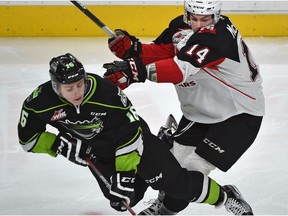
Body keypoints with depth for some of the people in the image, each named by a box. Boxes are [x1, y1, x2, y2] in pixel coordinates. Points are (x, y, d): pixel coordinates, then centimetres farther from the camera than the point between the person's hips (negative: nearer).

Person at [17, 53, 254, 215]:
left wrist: (124, 171, -26)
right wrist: (61, 146, -22)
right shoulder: (40, 102, -24)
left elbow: (129, 135, -26)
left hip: (131, 136, -4)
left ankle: (225, 196, 13)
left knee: (177, 183, -8)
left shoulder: (105, 92, -34)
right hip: (96, 152, 4)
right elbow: (28, 138, -10)